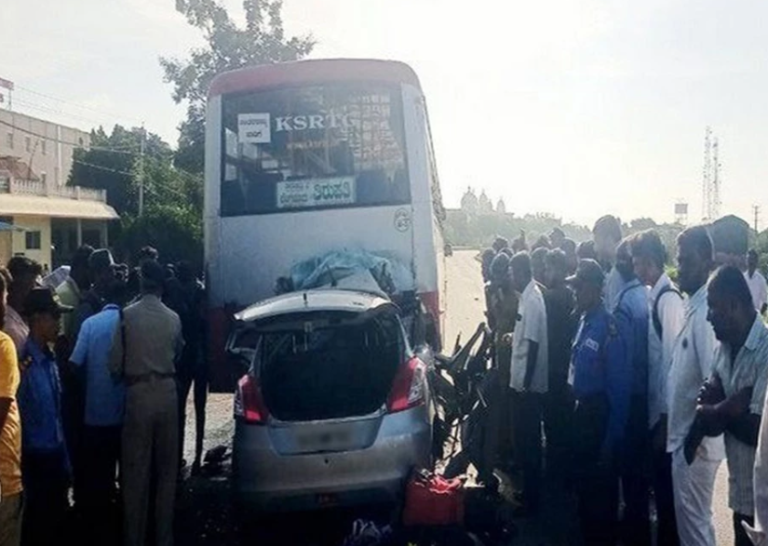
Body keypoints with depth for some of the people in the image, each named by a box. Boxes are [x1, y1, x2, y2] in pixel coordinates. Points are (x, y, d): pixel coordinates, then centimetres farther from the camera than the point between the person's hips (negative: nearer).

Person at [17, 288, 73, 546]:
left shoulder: (50, 359, 6)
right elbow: (17, 417, -17)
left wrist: (64, 460, 13)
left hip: (55, 457, 7)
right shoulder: (22, 361, -19)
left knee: (57, 520, 17)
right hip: (35, 460, -7)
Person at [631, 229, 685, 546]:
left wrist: (665, 414, -16)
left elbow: (671, 357, -19)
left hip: (663, 411, -8)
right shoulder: (652, 295, 7)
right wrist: (655, 411, 12)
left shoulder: (668, 298, -18)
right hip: (653, 407, 8)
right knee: (658, 483, 19)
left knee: (667, 487, 5)